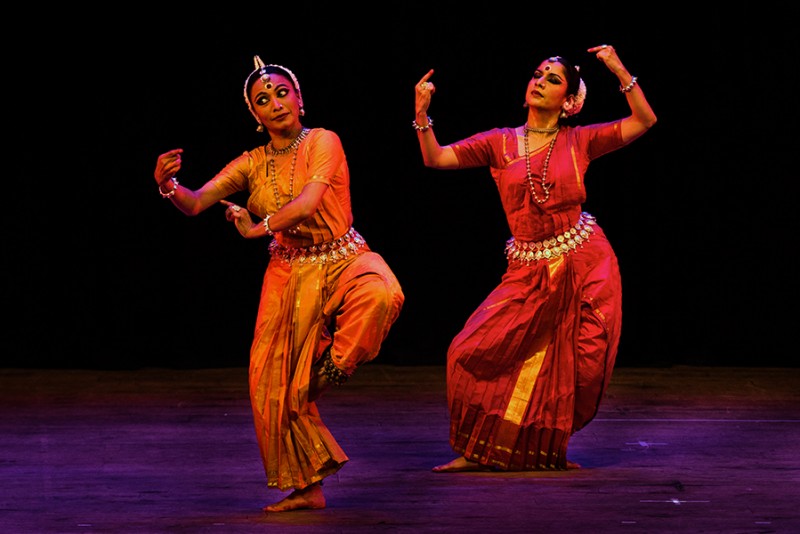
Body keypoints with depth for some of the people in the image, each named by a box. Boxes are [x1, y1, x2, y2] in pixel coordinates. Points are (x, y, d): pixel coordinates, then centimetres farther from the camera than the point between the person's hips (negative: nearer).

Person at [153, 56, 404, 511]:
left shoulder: (322, 142, -8)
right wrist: (169, 185, -20)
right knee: (276, 379, -2)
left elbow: (308, 203, -23)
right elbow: (195, 204, 1)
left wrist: (257, 228, -15)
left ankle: (336, 363, -11)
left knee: (380, 295, -39)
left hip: (343, 260, -4)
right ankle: (307, 487, 12)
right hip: (289, 274, 4)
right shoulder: (253, 164, 6)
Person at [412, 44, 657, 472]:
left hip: (584, 265, -1)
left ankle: (547, 451, 22)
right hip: (528, 271, 1)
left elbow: (644, 120, -3)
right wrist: (422, 114, -12)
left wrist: (620, 72, -11)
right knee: (476, 352, -9)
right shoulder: (501, 143, 5)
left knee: (573, 368, 1)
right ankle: (479, 452, 4)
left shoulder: (579, 141, 2)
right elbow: (435, 158, 2)